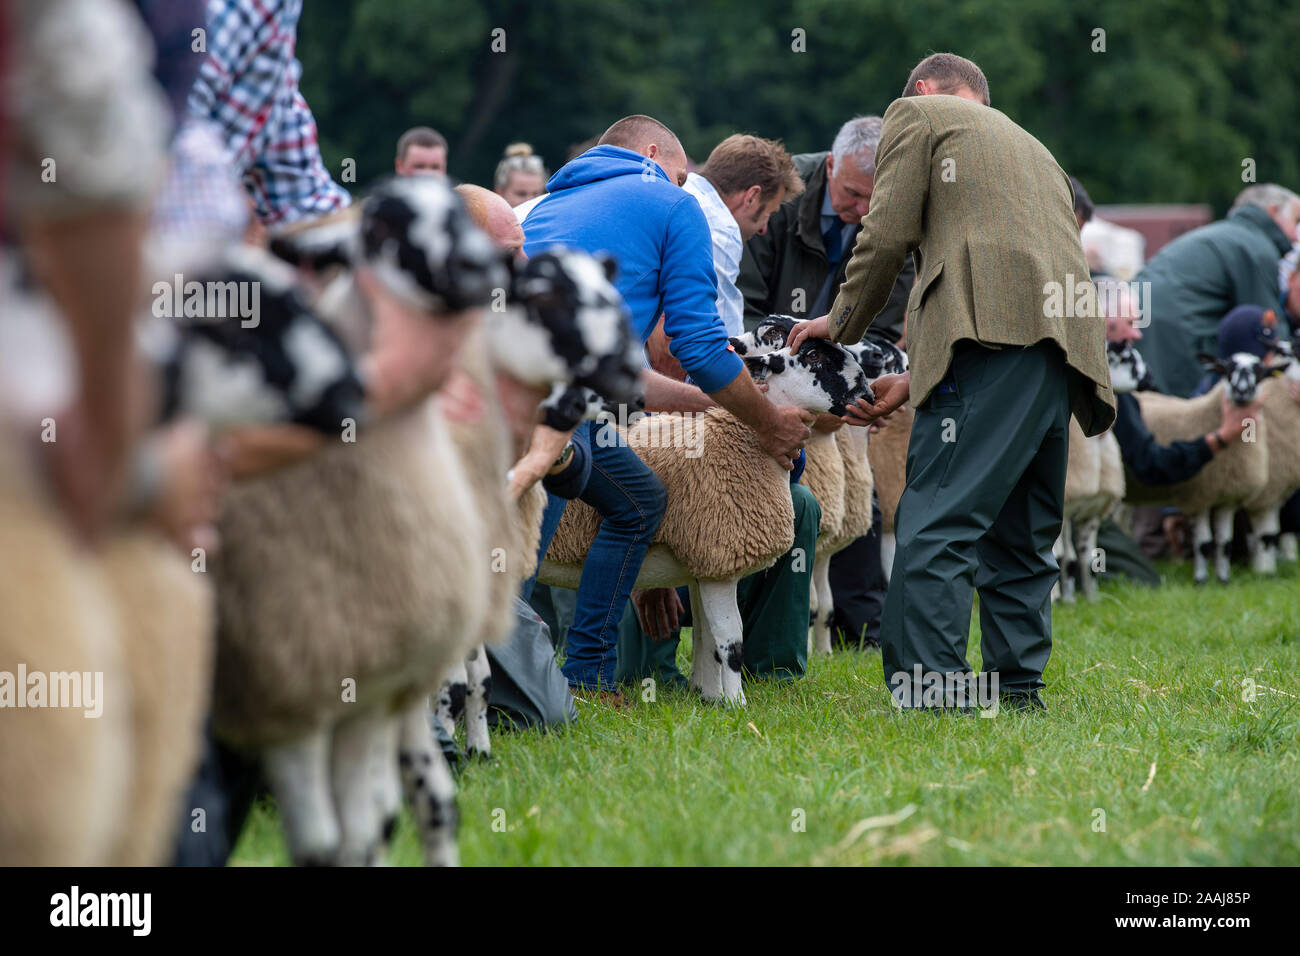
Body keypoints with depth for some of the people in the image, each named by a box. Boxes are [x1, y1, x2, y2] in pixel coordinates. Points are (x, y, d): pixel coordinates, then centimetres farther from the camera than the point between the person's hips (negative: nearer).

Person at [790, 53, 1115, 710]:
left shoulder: (918, 115, 15)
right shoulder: (1034, 150, 37)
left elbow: (887, 235, 4)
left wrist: (840, 324, 18)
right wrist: (913, 382, 28)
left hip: (995, 333, -8)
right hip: (1065, 341, 8)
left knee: (935, 528, -11)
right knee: (1020, 537, 13)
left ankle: (924, 694, -19)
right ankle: (1017, 692, 12)